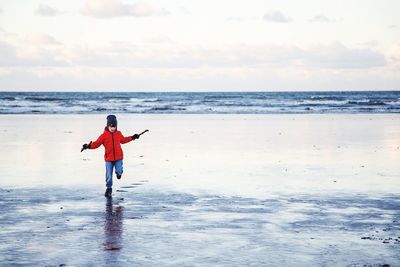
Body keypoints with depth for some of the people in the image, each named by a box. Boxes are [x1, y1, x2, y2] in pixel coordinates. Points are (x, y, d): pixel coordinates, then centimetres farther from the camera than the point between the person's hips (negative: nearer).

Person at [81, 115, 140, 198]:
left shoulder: (118, 134, 5)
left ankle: (119, 172, 26)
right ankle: (109, 188, 19)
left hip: (118, 157, 1)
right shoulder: (104, 135, -6)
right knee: (108, 175, 0)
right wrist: (89, 146, -24)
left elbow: (123, 140, 24)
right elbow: (97, 143, -8)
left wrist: (132, 137, 26)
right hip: (109, 159, -1)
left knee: (119, 171, -13)